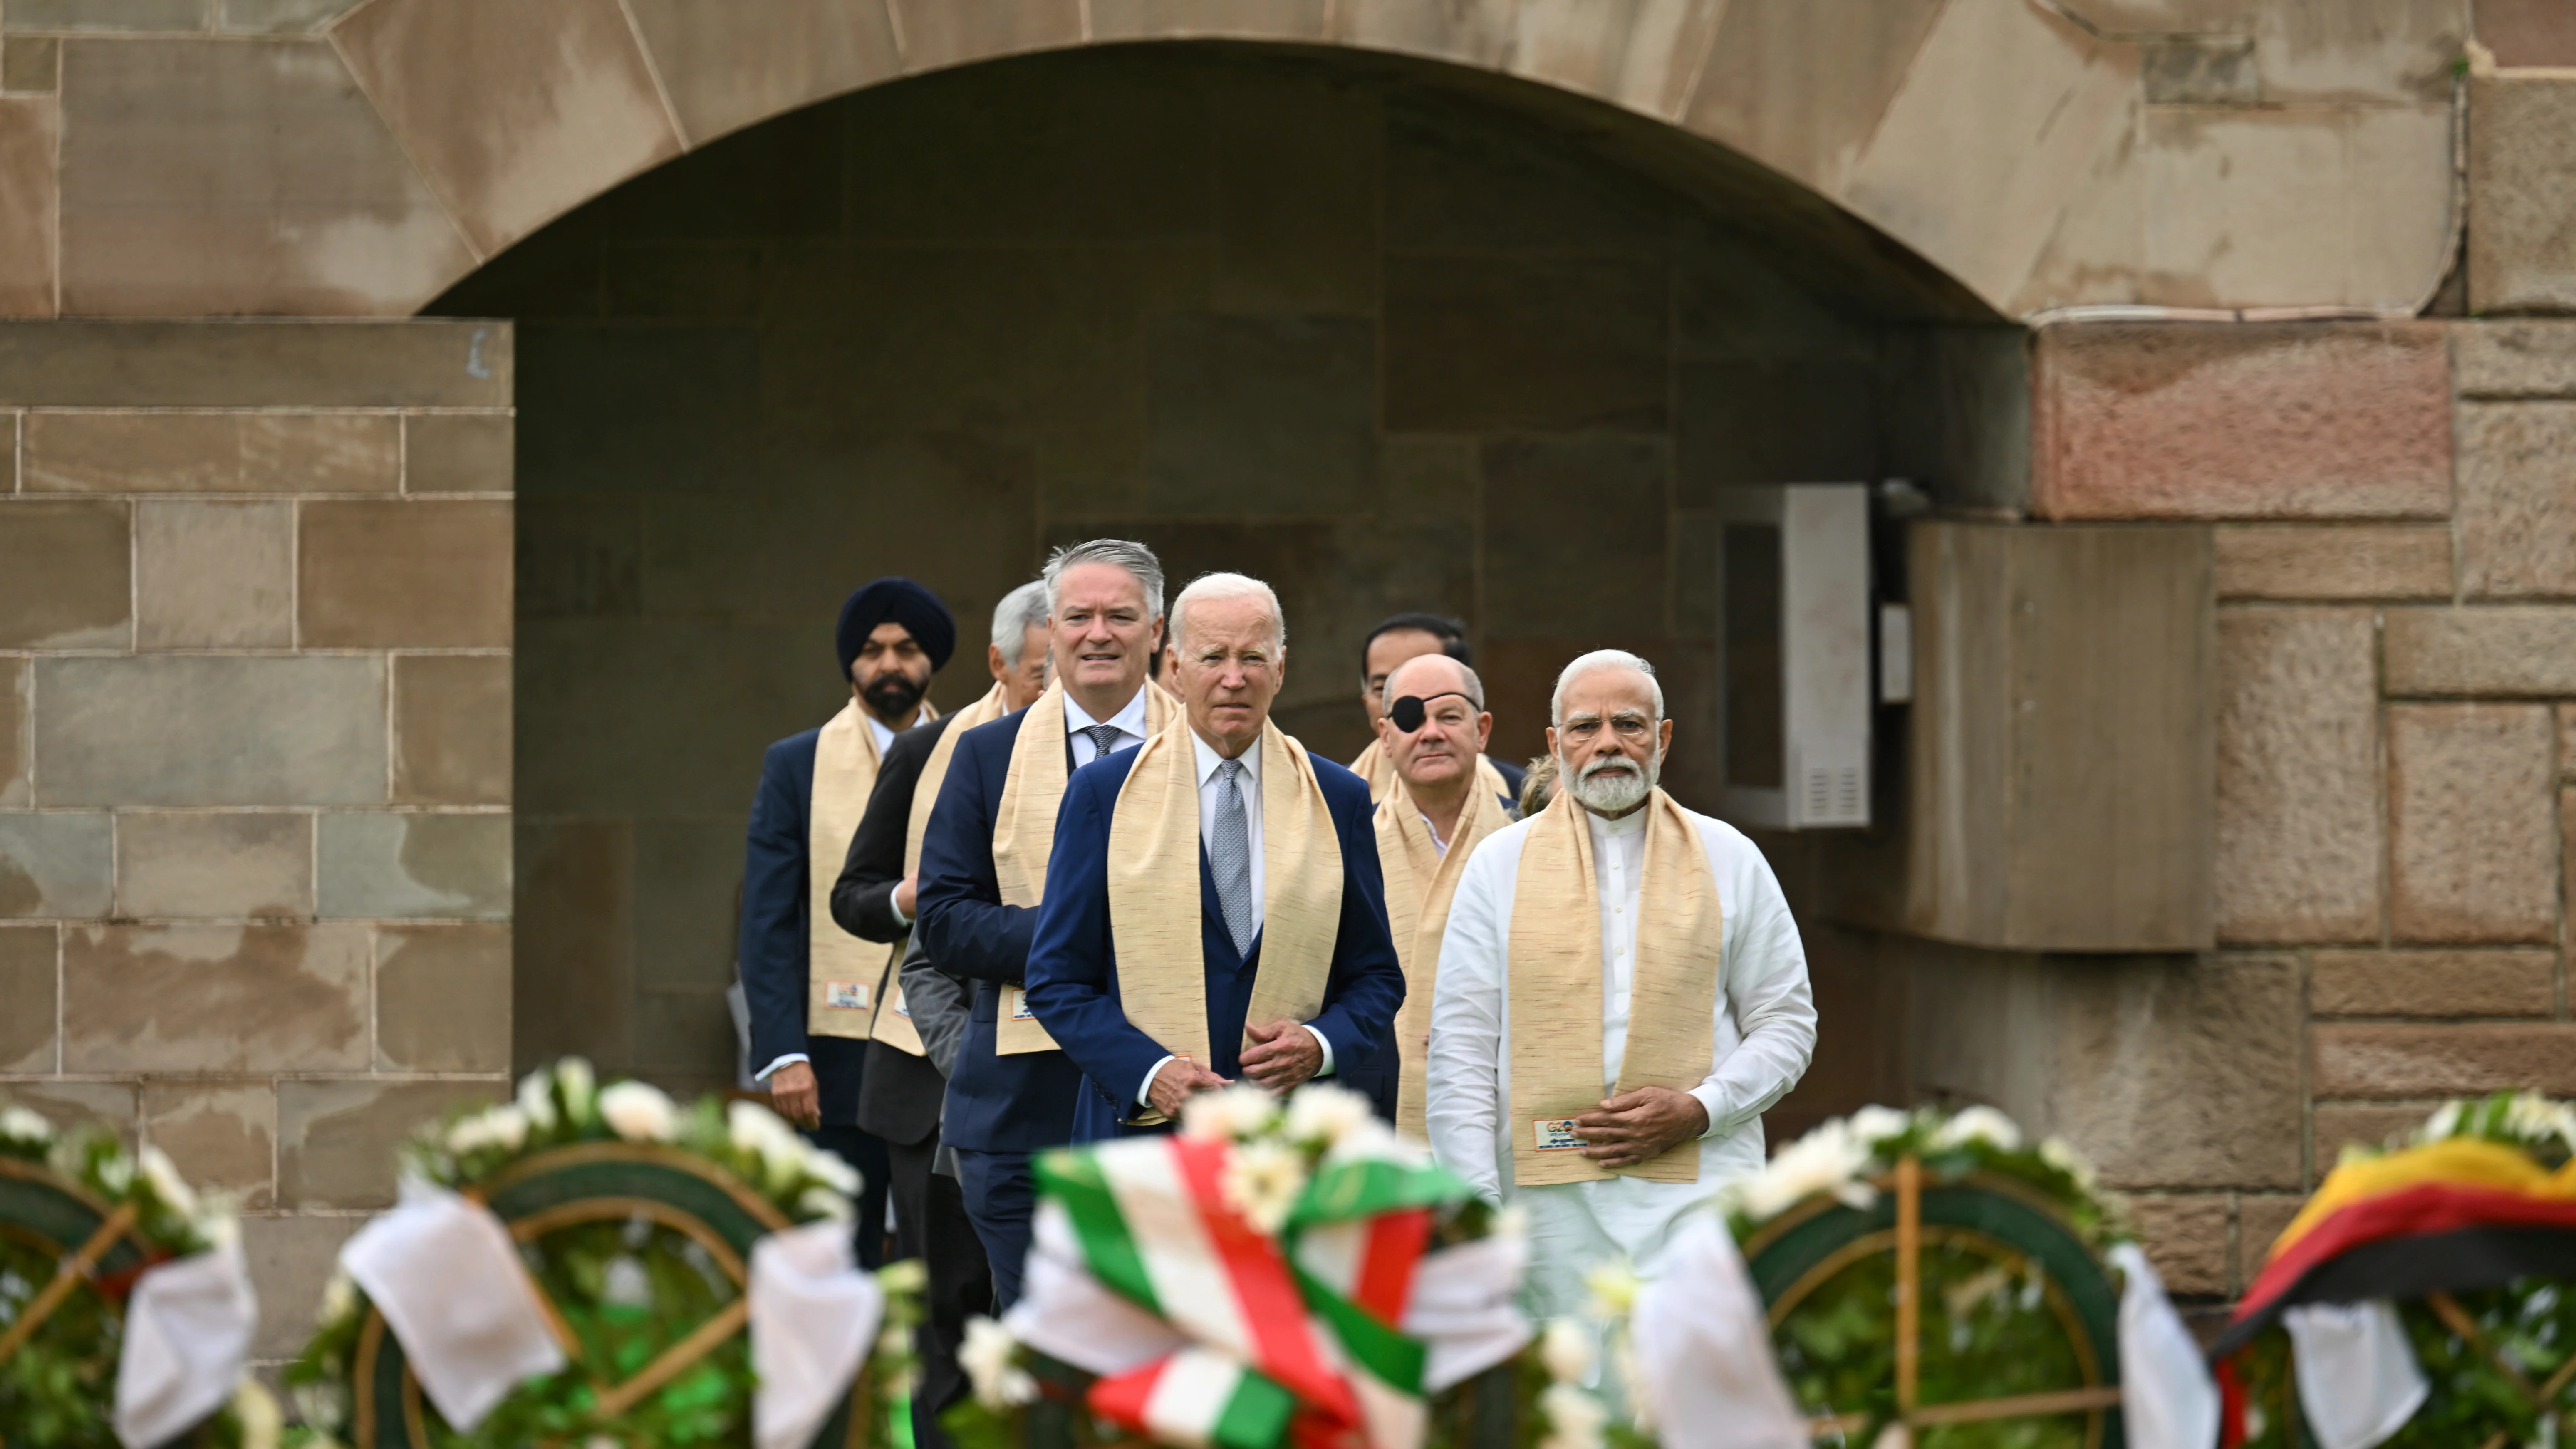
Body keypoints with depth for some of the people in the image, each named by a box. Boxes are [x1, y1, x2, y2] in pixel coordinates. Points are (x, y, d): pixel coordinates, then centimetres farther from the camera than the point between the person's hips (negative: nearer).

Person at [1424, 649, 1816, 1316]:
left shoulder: (1729, 860, 11)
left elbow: (1786, 1024, 12)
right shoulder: (1500, 864, 10)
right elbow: (1460, 1051, 6)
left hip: (1698, 1192, -1)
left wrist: (1698, 1110, -6)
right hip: (1553, 1204, 1)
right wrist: (1472, 1210, -3)